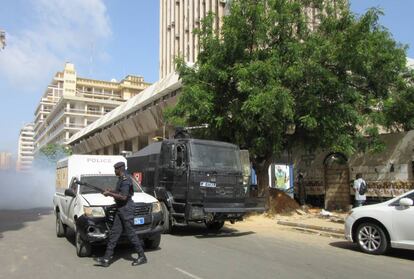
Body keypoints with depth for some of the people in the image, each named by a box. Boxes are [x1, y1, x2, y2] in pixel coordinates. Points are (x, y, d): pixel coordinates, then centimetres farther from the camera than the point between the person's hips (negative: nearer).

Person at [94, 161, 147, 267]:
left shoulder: (125, 180, -17)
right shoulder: (121, 179, 16)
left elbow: (124, 197, -24)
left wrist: (110, 194, -16)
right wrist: (111, 191, 13)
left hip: (126, 209, -10)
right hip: (120, 209, 10)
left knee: (130, 233, -4)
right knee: (113, 234, 8)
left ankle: (142, 256, 7)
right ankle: (106, 259, 11)